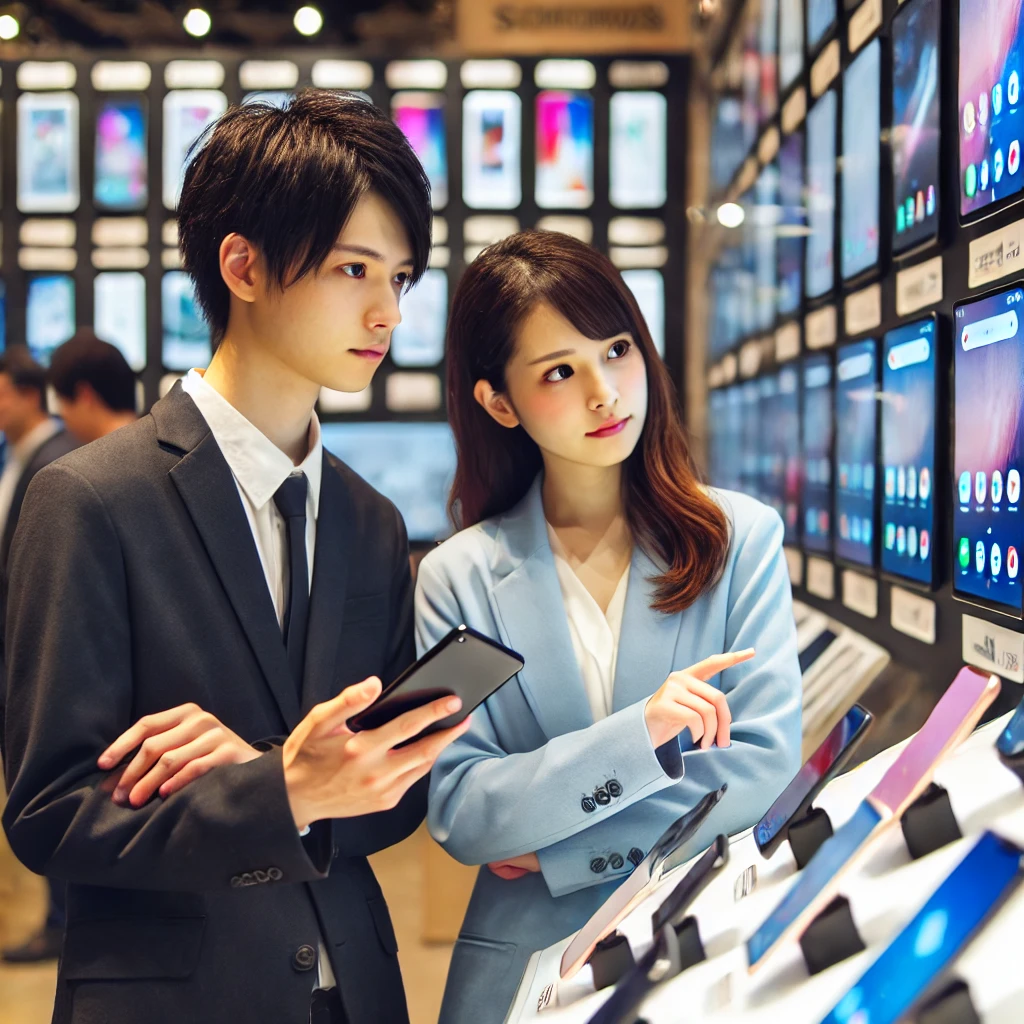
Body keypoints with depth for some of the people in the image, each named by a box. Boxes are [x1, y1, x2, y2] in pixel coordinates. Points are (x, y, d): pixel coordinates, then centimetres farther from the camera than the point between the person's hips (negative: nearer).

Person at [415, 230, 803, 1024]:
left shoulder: (744, 538, -6)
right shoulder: (460, 578, -7)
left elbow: (765, 765, -10)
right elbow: (459, 815, -12)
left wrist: (555, 851, -13)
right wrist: (637, 738, -25)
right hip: (528, 954, 0)